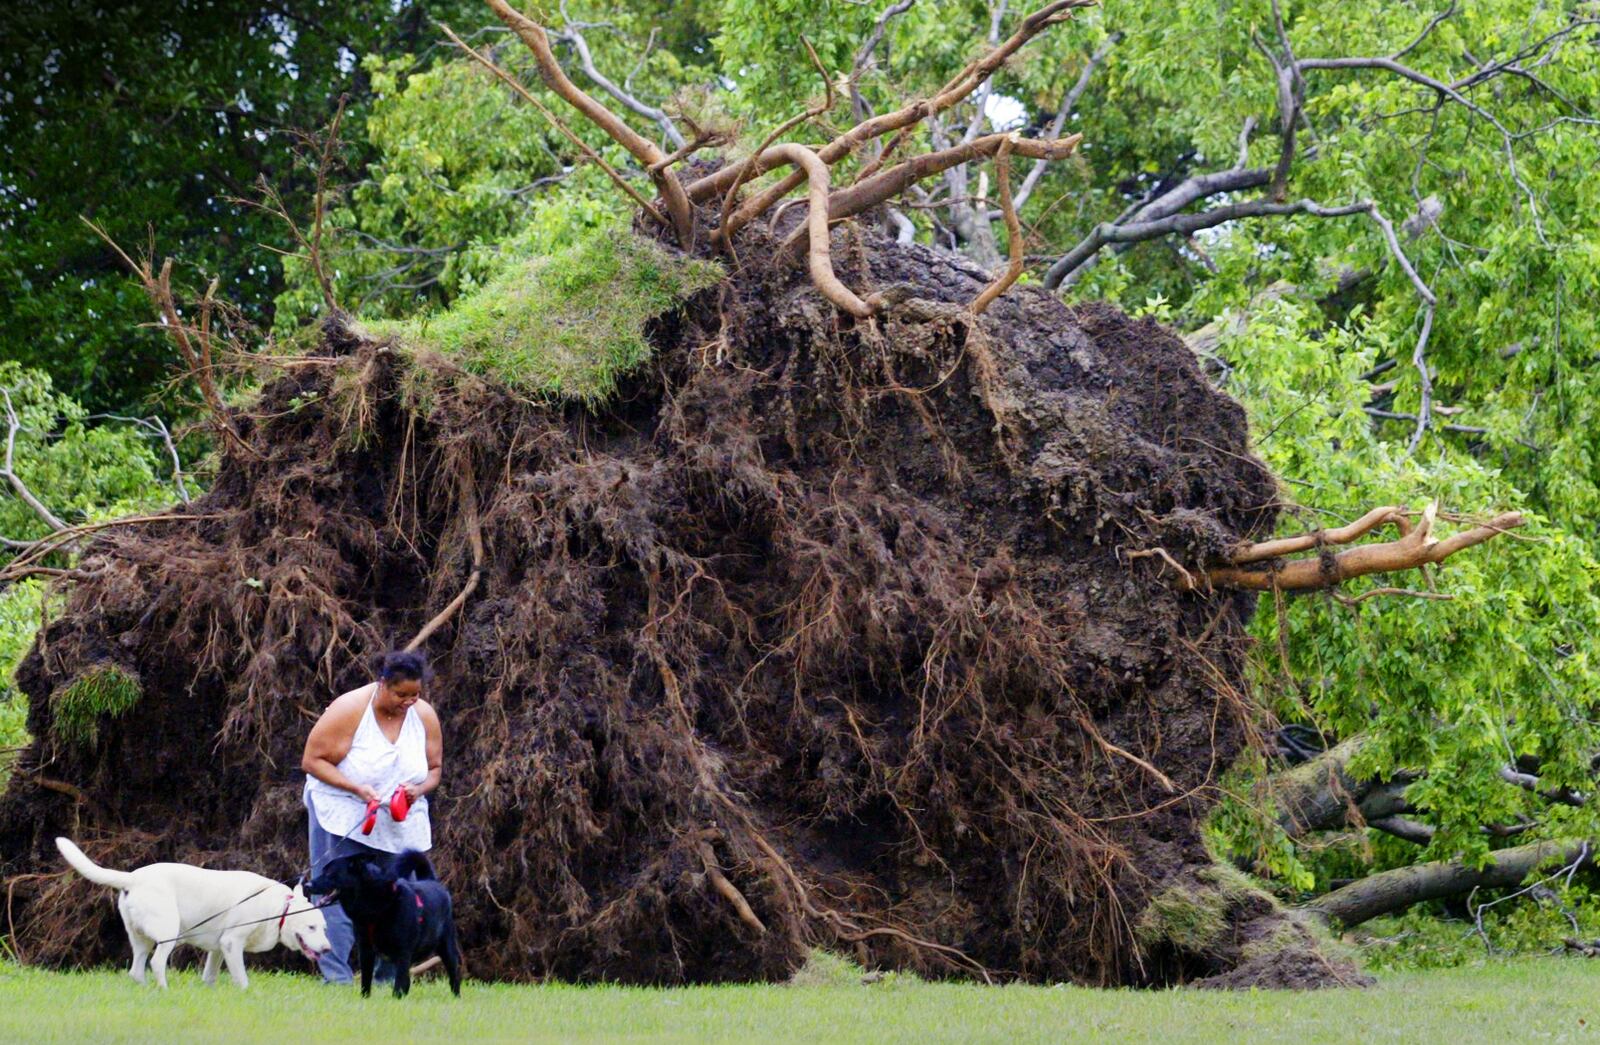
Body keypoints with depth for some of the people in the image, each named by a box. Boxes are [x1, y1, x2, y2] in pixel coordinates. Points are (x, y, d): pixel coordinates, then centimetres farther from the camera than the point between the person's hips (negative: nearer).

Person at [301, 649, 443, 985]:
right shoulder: (349, 710, -14)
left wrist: (419, 789, -14)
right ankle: (336, 980, -11)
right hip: (344, 817, -4)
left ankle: (385, 982, 10)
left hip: (400, 827, 4)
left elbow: (434, 769, 10)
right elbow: (312, 760, -13)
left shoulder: (424, 716, -1)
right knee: (339, 900, -11)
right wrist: (356, 788, -24)